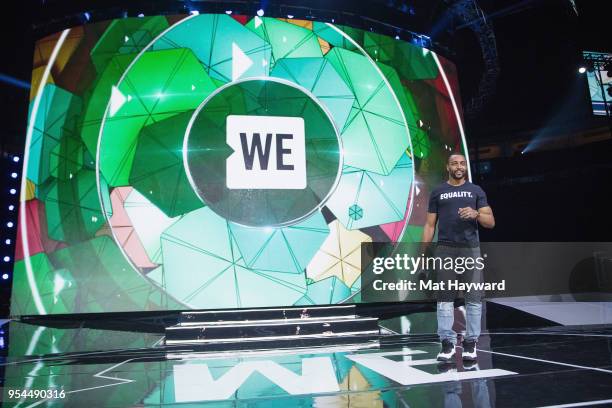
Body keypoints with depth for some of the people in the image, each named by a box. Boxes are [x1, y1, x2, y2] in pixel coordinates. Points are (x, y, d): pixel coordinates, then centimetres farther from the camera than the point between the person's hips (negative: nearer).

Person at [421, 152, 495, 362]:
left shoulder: (476, 191, 10)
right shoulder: (437, 192, 10)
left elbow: (490, 222, 5)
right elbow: (430, 225, 8)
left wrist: (476, 214, -17)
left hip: (471, 249, 0)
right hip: (445, 250, 0)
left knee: (473, 298, 0)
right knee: (445, 297, 0)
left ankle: (471, 342, 12)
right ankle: (447, 343, 6)